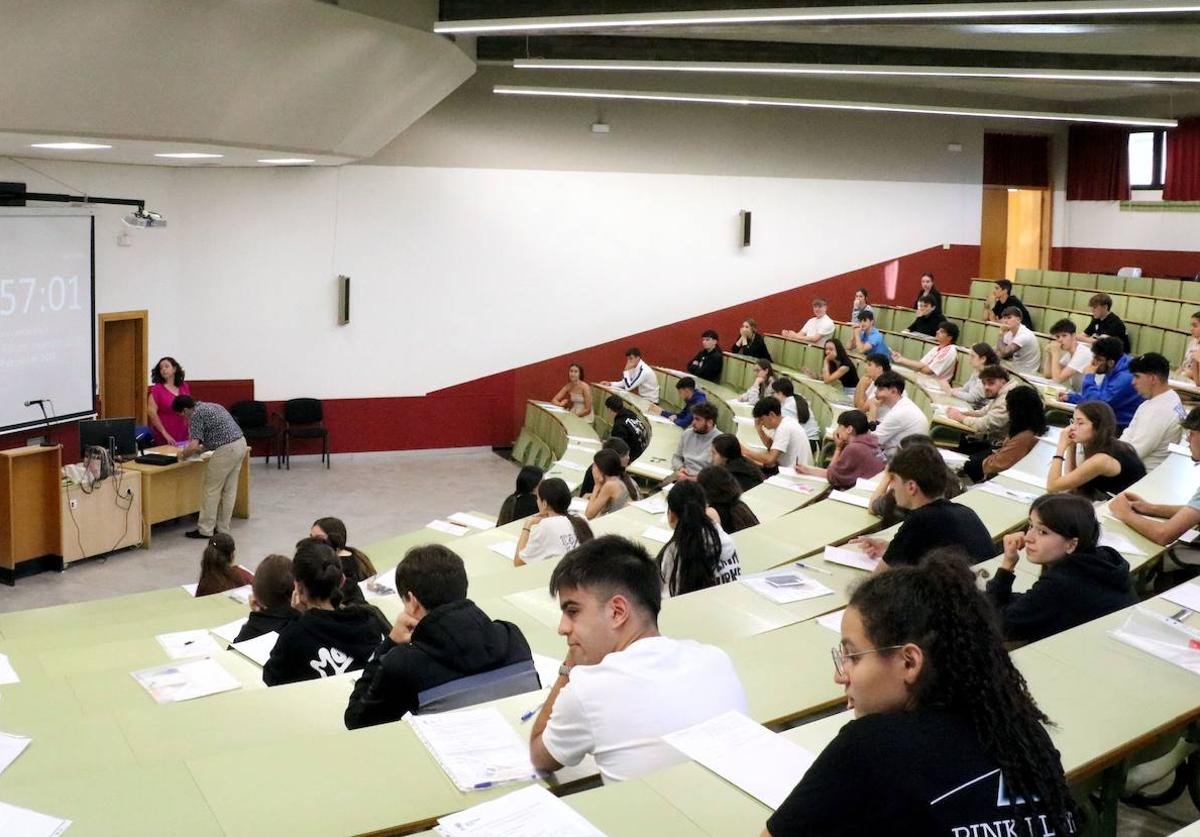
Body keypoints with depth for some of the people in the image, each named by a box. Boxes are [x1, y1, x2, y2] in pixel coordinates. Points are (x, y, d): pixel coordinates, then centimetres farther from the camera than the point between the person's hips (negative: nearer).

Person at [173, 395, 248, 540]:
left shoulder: (196, 414, -7)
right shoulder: (208, 406, 21)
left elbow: (193, 446, -15)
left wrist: (183, 454, 5)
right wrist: (200, 448, 29)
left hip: (227, 450, -9)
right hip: (240, 443, 9)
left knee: (212, 490, 2)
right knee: (229, 490, 13)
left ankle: (205, 530, 8)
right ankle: (223, 529, 19)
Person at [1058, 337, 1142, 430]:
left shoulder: (1125, 378, -23)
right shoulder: (1111, 373, 9)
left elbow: (1096, 402, -23)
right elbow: (1095, 396, 22)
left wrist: (1089, 376, -13)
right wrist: (1070, 397, 8)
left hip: (1121, 427, -9)